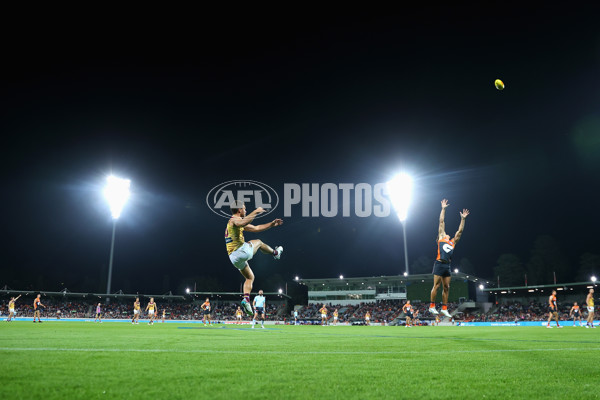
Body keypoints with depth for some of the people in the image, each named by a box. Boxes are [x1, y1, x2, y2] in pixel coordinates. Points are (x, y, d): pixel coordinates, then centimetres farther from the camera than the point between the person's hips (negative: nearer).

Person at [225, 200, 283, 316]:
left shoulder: (239, 223, 25)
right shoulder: (234, 219, -7)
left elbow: (256, 228, 28)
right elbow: (244, 222, -35)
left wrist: (272, 224, 24)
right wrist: (256, 212, -29)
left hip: (234, 258, 9)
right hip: (242, 251, -9)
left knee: (250, 277, 18)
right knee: (258, 242, 18)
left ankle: (246, 299, 1)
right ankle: (275, 253, 41)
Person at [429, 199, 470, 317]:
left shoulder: (453, 242, 23)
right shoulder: (441, 238, 12)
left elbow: (460, 231, 25)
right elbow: (441, 222, 12)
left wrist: (463, 219, 23)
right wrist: (443, 208, 13)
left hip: (447, 266, 5)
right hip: (439, 264, -5)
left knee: (446, 287, 5)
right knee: (436, 286, -5)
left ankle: (444, 308, 9)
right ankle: (432, 306, 1)